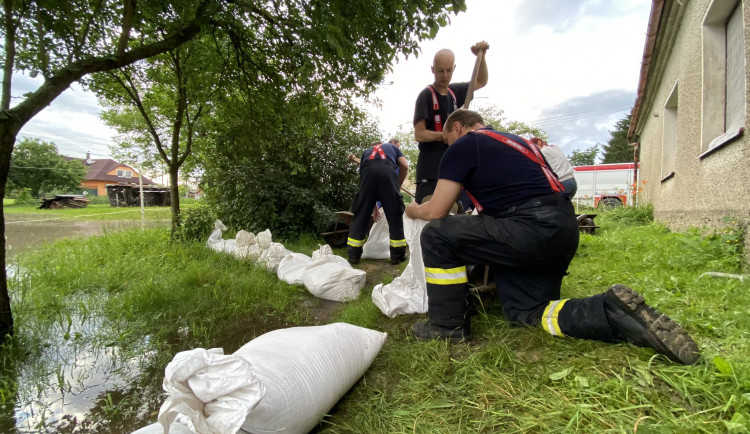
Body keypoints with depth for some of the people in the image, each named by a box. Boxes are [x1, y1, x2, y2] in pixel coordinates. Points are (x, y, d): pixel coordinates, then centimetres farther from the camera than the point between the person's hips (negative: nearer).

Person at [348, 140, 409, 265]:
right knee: (395, 215, 7)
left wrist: (374, 205, 43)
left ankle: (353, 255, 11)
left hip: (368, 171, 2)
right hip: (387, 171, -1)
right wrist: (398, 185, 32)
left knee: (360, 214, 8)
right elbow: (405, 166, 19)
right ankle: (397, 255, 12)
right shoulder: (392, 147, 38)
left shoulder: (366, 151, 42)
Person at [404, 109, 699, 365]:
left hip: (534, 228, -10)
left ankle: (448, 325, 3)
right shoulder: (512, 140, 28)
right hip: (565, 230, 10)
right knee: (525, 311, 17)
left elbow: (436, 211, -2)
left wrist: (413, 210, 20)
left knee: (437, 235, -3)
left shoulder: (463, 145, 2)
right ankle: (612, 313, 2)